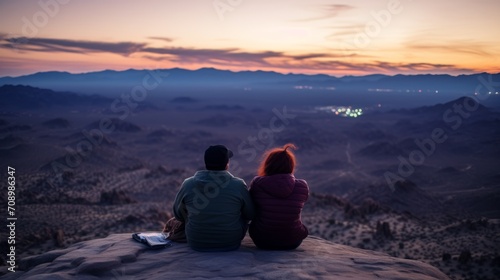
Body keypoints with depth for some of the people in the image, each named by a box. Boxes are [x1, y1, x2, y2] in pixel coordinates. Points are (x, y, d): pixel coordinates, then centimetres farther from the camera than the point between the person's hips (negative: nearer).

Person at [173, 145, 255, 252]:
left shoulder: (188, 184, -11)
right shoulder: (239, 185, -15)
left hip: (196, 244, 1)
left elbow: (178, 214, 3)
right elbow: (250, 215, -1)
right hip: (232, 244, -1)